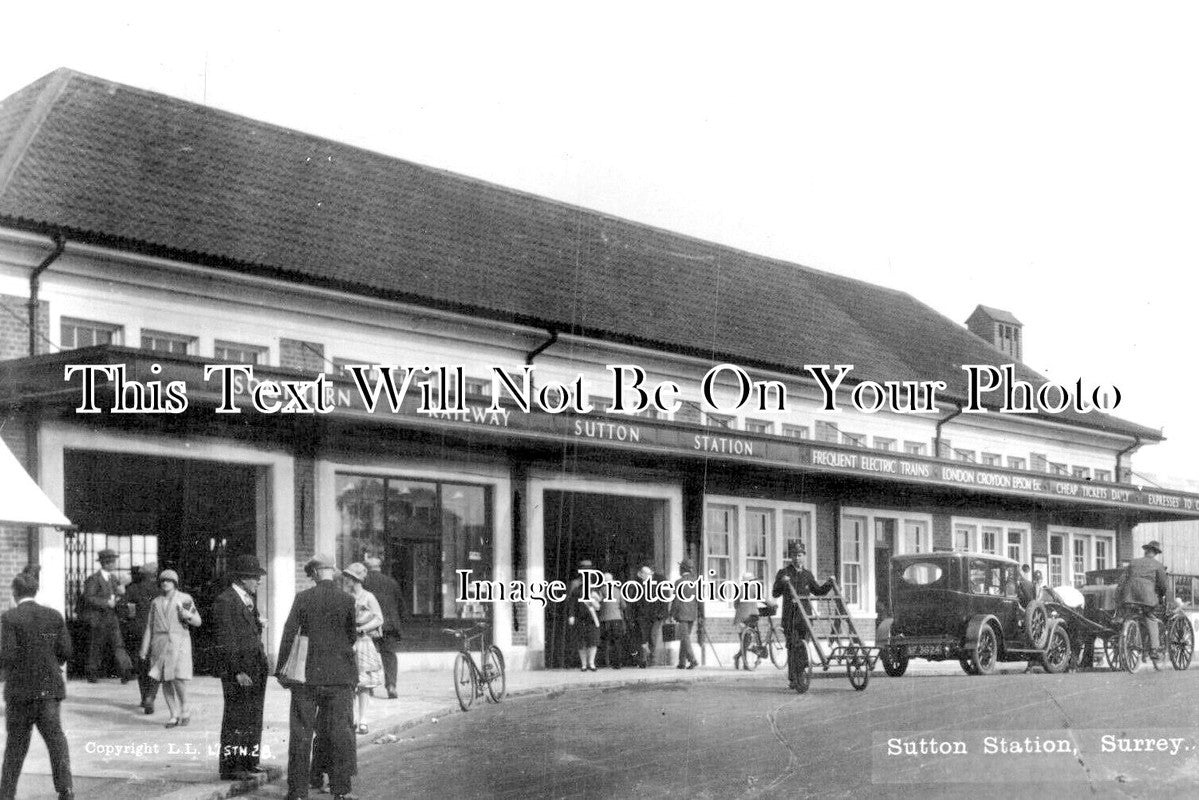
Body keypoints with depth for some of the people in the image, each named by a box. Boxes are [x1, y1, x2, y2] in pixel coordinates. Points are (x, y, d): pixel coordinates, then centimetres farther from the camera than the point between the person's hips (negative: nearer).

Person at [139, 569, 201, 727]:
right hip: (160, 643, 3)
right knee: (165, 680, 1)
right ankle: (174, 716, 10)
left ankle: (184, 709, 8)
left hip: (179, 642, -3)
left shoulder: (185, 599, 2)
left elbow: (197, 622, 3)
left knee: (178, 678, -14)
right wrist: (145, 649, 6)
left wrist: (188, 615, -19)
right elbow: (150, 627, 12)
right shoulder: (156, 602, 12)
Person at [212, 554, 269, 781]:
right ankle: (230, 767, 2)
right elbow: (227, 641, -18)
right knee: (236, 719, -4)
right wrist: (238, 671, -20)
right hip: (238, 670, -9)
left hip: (255, 668, 9)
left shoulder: (249, 599, 16)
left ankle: (248, 762, 23)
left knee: (254, 719, 14)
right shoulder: (225, 601, -13)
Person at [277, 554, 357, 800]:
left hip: (308, 674, 0)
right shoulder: (347, 600, -3)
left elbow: (289, 634, -5)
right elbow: (353, 637, 5)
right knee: (340, 731, 6)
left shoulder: (303, 598, -4)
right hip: (340, 673, 0)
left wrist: (281, 669, 1)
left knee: (301, 733, 6)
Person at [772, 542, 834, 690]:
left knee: (802, 646, 2)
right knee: (793, 647, -10)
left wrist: (830, 583, 10)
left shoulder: (807, 575, 14)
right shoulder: (784, 573, 1)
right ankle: (793, 679, -9)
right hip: (790, 616, -4)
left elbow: (818, 591, 25)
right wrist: (782, 582, -23)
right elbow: (775, 593, -5)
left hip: (805, 616, 4)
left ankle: (800, 678, 10)